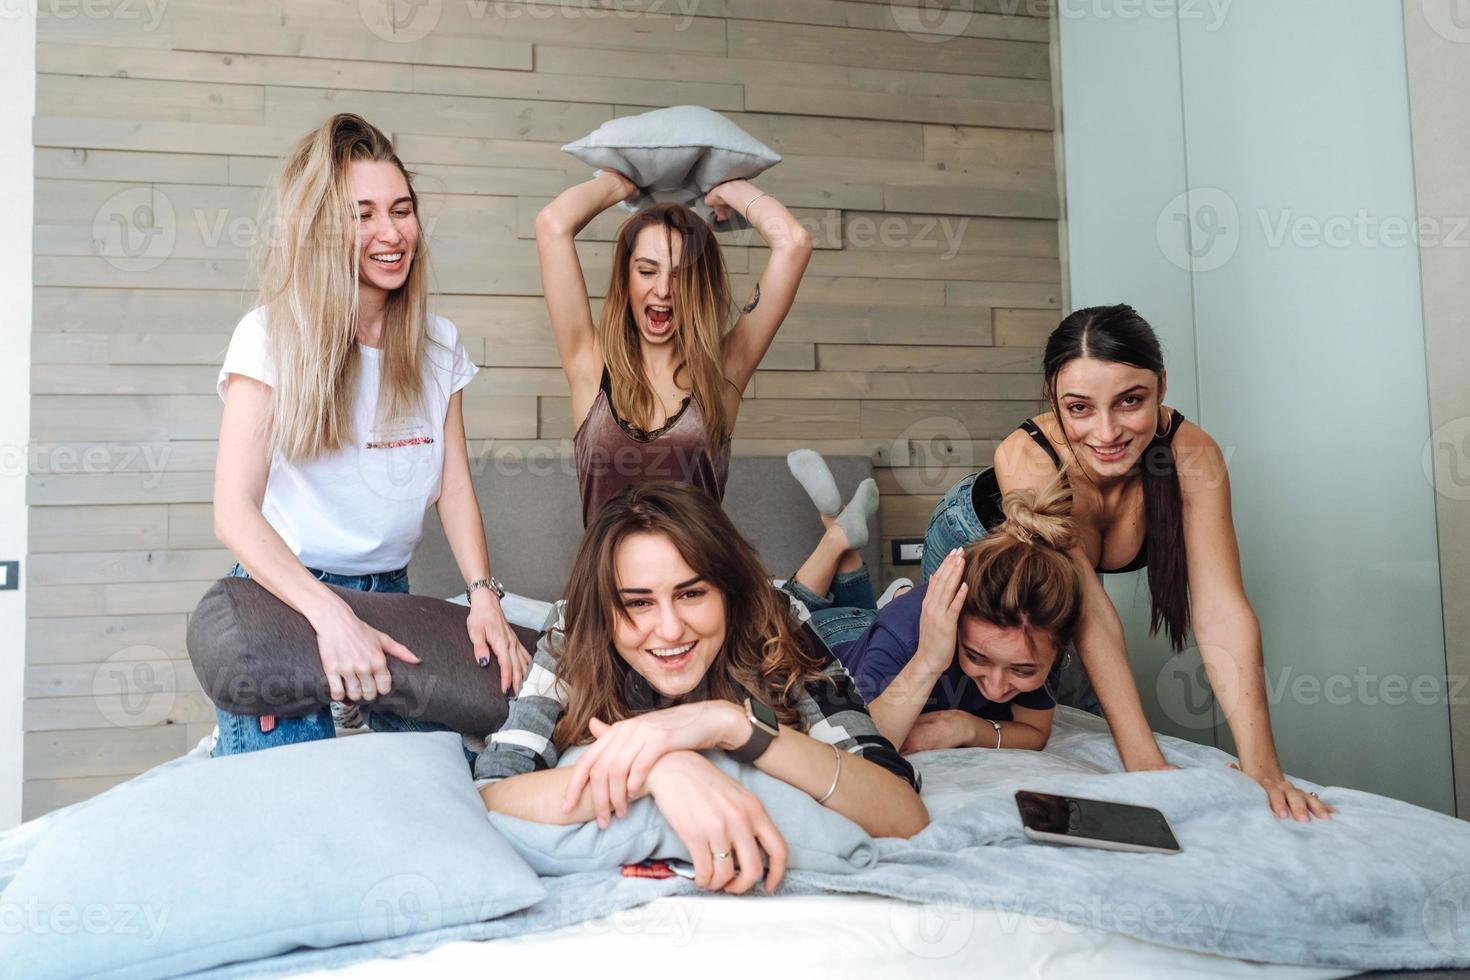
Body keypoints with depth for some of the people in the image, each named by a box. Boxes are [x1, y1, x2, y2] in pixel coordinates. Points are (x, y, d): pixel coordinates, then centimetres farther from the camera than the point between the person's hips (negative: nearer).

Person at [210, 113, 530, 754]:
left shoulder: (438, 345, 5)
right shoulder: (271, 337, -10)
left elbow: (454, 487, 3)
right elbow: (235, 512, -16)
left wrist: (484, 594, -12)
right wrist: (332, 616, -27)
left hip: (392, 598, 4)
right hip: (283, 598, -4)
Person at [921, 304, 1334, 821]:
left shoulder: (1192, 454, -35)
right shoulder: (1027, 459, -44)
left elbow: (1222, 612, -38)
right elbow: (1092, 617, -44)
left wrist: (1262, 767, -46)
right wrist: (1144, 762, -48)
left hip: (1063, 564, 4)